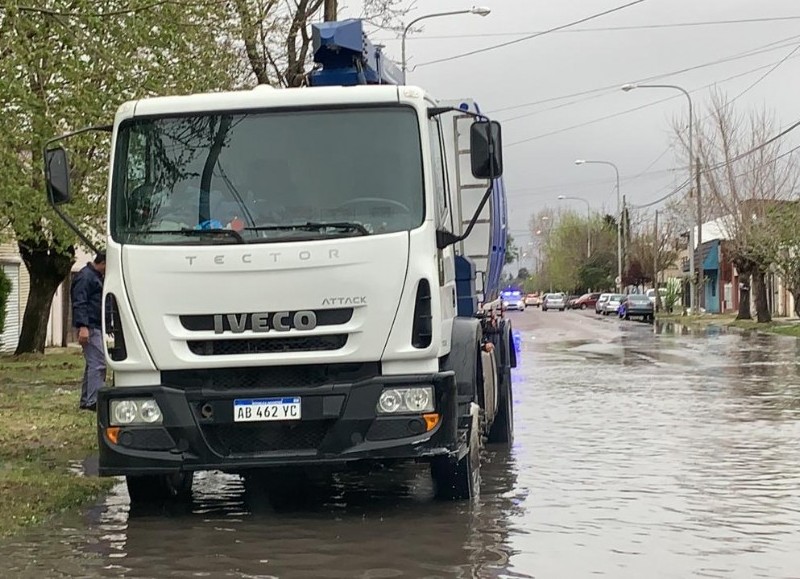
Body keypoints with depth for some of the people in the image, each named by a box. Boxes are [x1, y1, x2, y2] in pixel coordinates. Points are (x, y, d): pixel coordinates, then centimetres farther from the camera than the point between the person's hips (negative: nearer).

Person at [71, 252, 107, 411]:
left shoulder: (97, 277, 22)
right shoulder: (85, 277, -11)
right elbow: (79, 303, -19)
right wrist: (83, 327, -26)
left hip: (96, 327, 11)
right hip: (89, 328, -11)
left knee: (93, 364, 11)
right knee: (98, 363, -14)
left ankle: (86, 401, 15)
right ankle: (94, 401, -17)